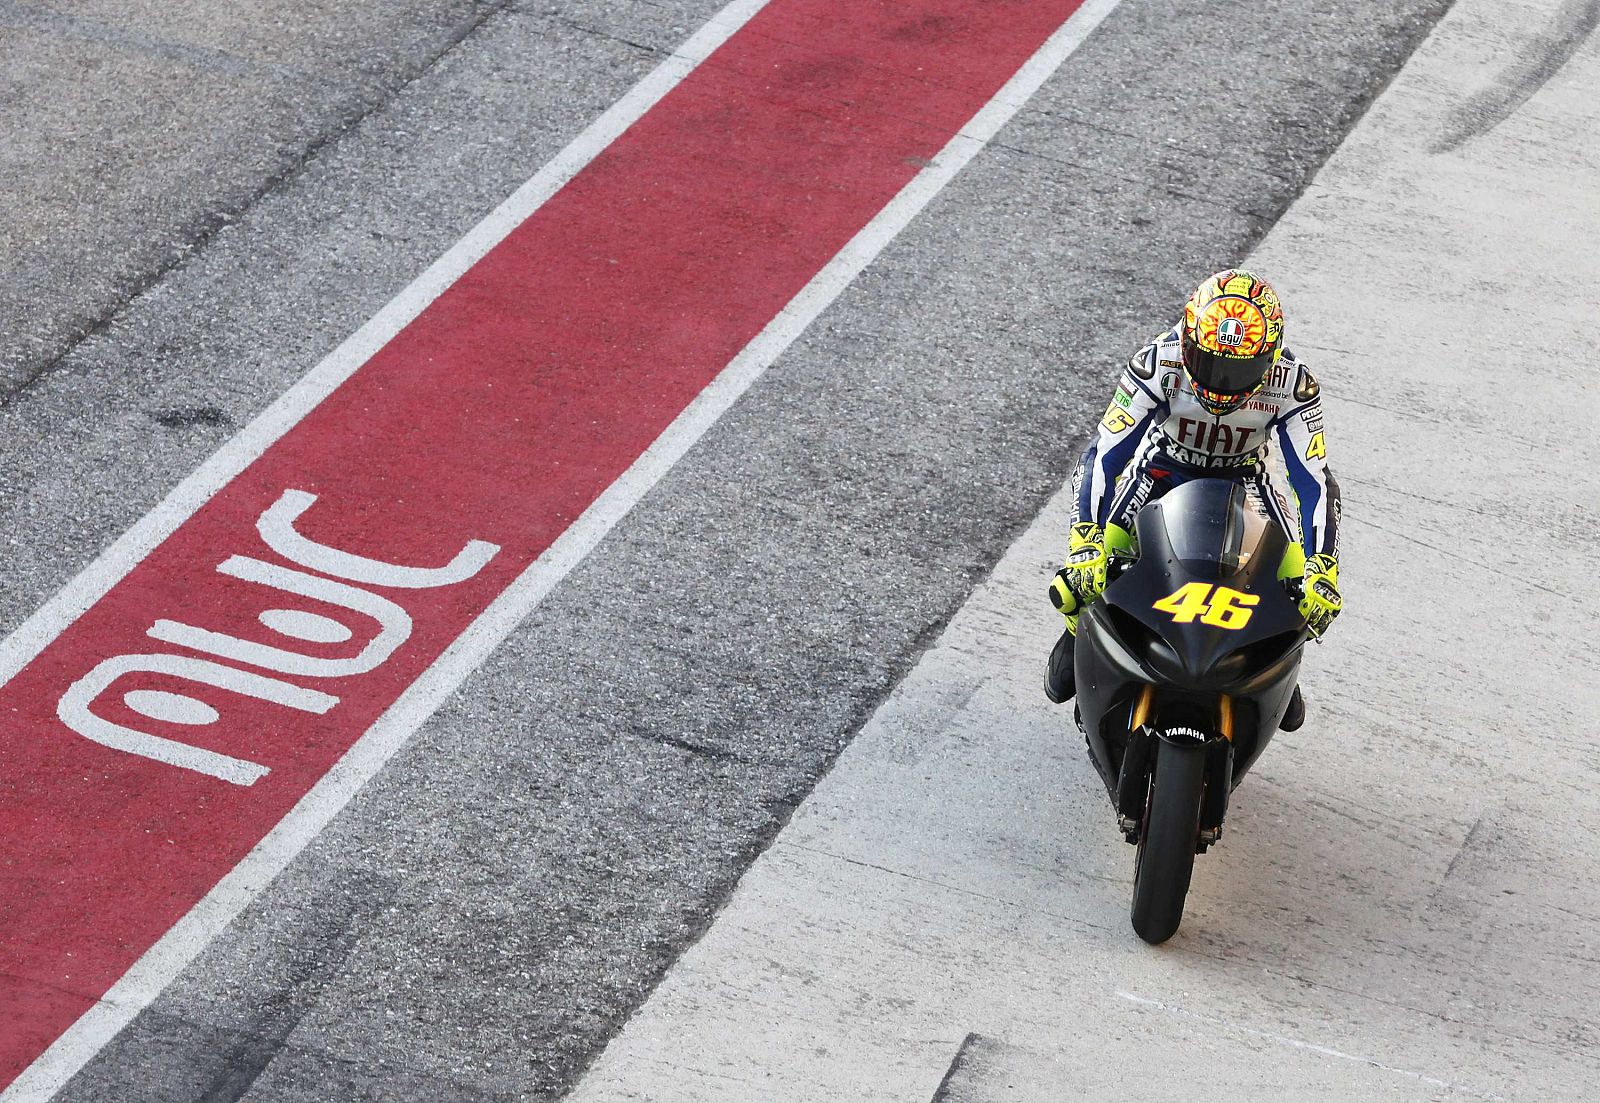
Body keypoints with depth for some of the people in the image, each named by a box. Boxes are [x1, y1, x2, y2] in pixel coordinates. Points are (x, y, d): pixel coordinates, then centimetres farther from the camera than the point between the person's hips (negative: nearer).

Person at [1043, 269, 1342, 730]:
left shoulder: (1293, 385, -30)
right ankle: (1079, 634, 15)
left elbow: (1313, 480, -28)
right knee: (1090, 566, -20)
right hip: (1165, 463, -1)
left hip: (1242, 473, 1)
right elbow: (1105, 453, -32)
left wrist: (1321, 572, -39)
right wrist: (1087, 544, -43)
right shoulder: (1157, 363, -33)